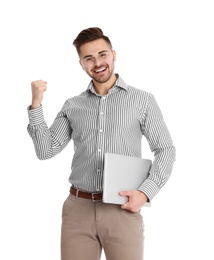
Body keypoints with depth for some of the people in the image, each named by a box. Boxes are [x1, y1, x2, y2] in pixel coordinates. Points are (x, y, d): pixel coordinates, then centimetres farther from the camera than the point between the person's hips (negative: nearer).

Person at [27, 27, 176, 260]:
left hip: (122, 209, -2)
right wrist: (36, 105, -3)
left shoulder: (142, 100, 4)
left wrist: (146, 192, -10)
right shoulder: (72, 106, 11)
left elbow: (165, 150, 4)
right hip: (78, 208, 2)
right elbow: (46, 151, 5)